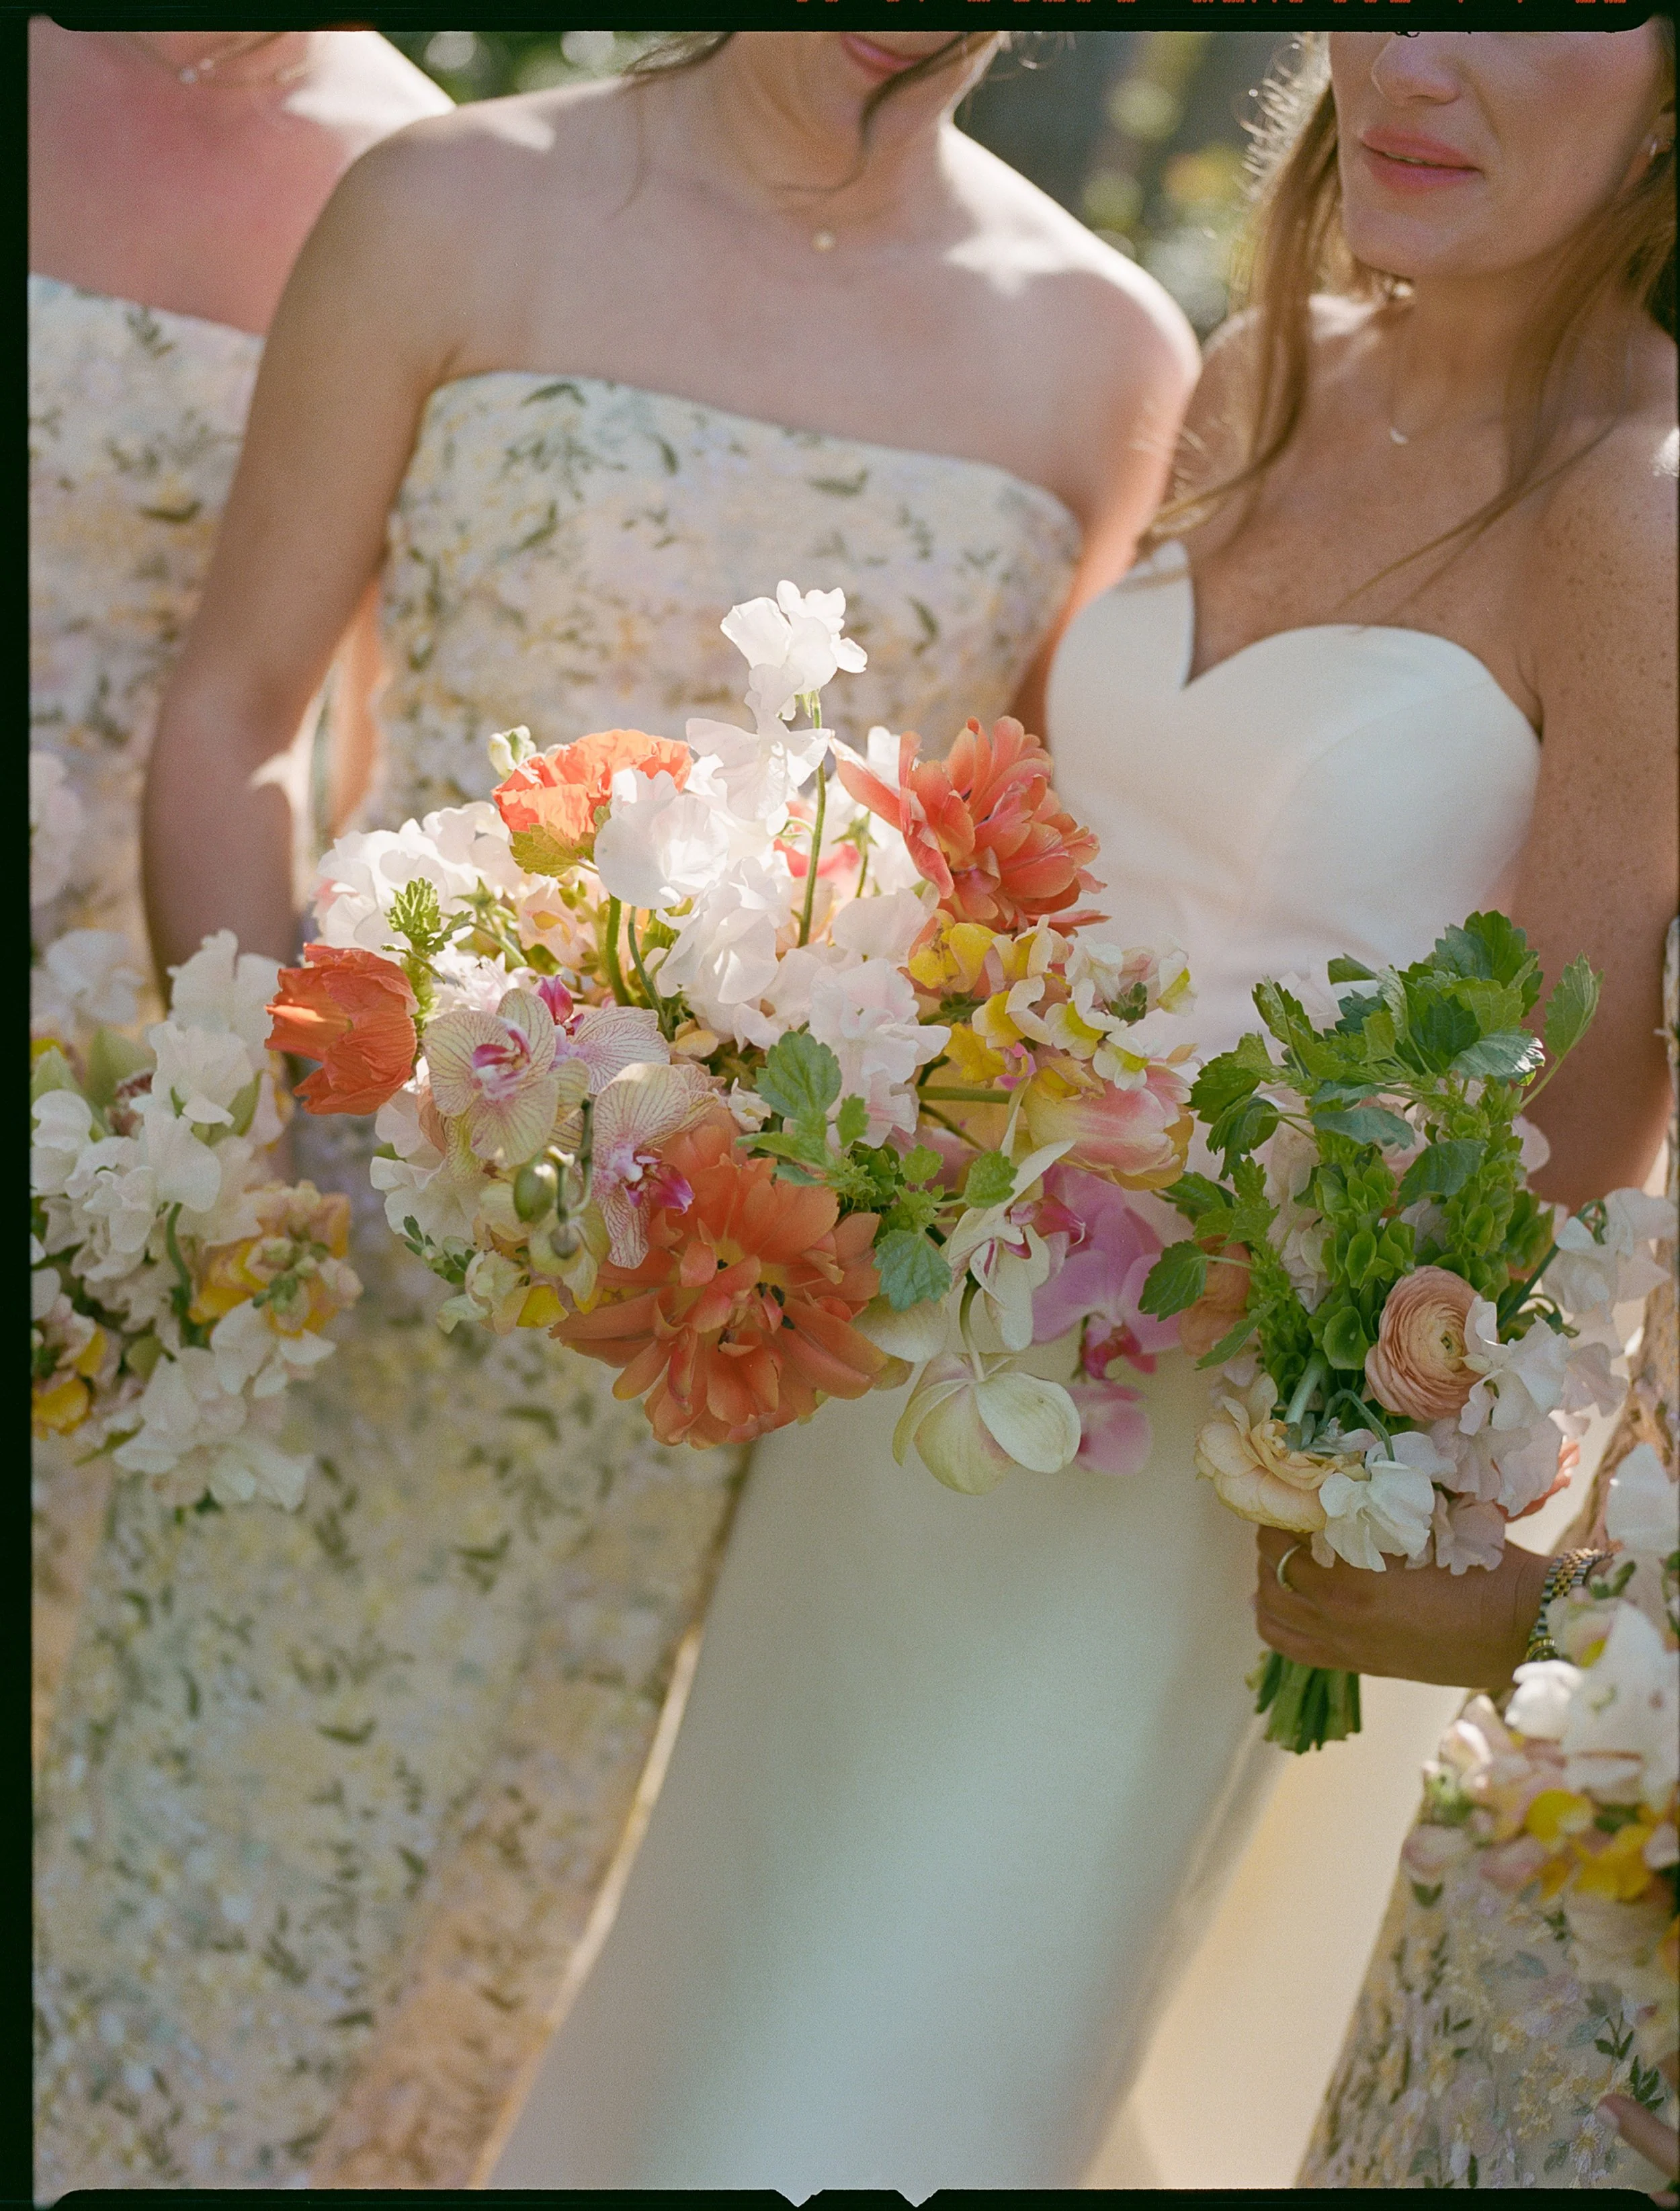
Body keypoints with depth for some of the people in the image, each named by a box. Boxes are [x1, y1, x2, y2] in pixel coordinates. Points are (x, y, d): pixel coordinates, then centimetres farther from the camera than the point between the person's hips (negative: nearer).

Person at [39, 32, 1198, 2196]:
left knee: (477, 1980, 17)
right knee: (214, 1917, 8)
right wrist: (281, 1143, -11)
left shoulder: (1107, 357, 2)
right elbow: (225, 716, 0)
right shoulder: (456, 210, -2)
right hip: (371, 1260, -1)